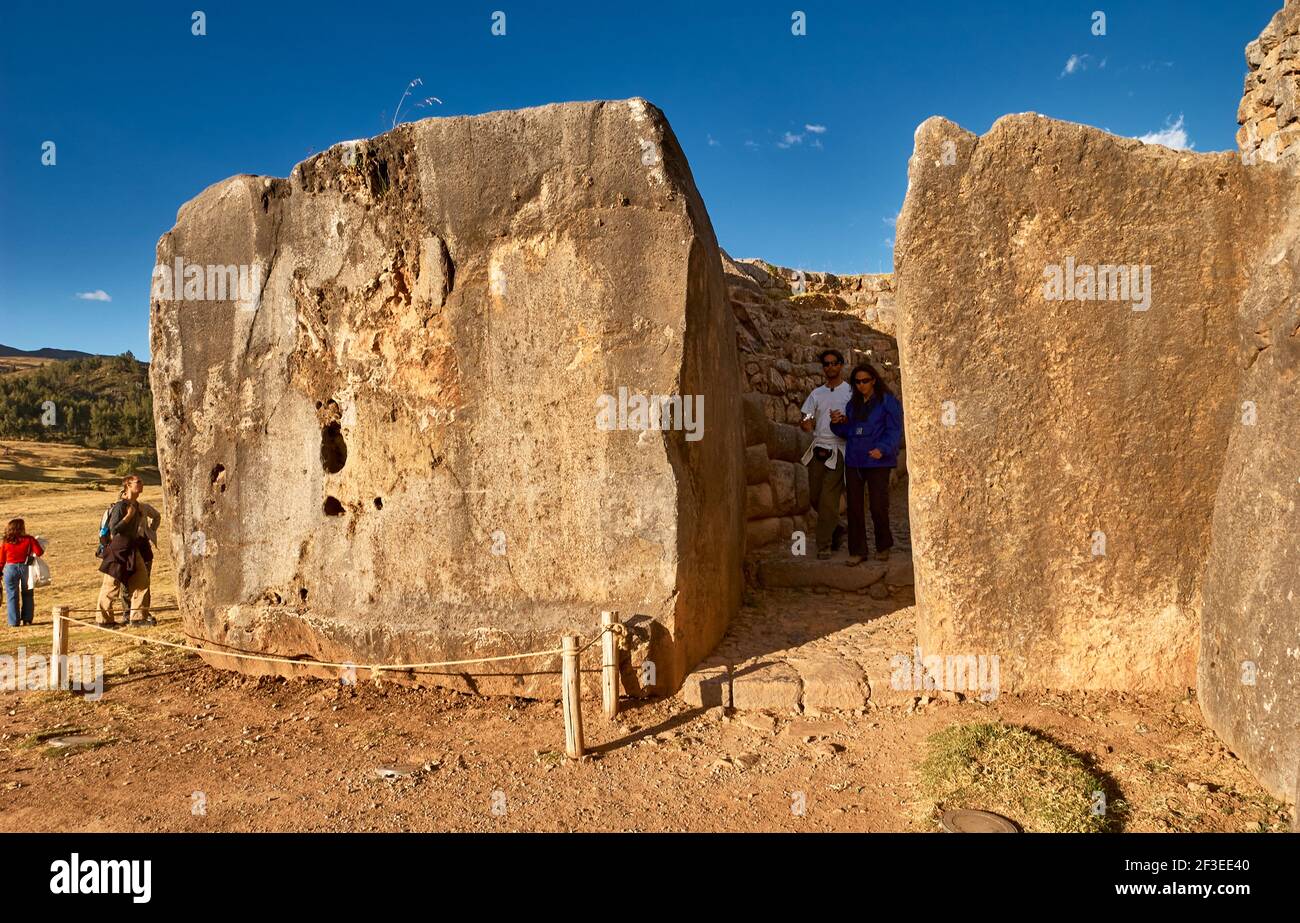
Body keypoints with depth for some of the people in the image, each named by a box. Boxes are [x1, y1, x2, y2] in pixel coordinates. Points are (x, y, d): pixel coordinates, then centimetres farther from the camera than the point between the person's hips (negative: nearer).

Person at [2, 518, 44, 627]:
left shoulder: (5, 543, -4)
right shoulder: (29, 539, -9)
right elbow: (39, 552, -12)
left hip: (10, 569, 0)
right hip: (26, 568, 0)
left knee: (12, 596, 8)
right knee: (27, 595, 14)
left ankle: (14, 622, 9)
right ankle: (27, 619, 16)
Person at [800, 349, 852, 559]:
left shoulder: (850, 391, 3)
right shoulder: (817, 393, 16)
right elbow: (808, 422, 13)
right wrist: (806, 425, -12)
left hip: (838, 449, -5)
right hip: (818, 448, 5)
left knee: (829, 499, -8)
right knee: (815, 497, 7)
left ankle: (824, 545, 0)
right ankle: (836, 529, 30)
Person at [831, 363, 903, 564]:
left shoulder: (887, 401, -2)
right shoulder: (853, 404, 16)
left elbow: (894, 431, -9)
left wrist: (882, 449, -24)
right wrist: (838, 424, 0)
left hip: (877, 462, -5)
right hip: (853, 461, 5)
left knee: (878, 506, -3)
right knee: (854, 507, 5)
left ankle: (883, 547, 19)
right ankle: (857, 550, 15)